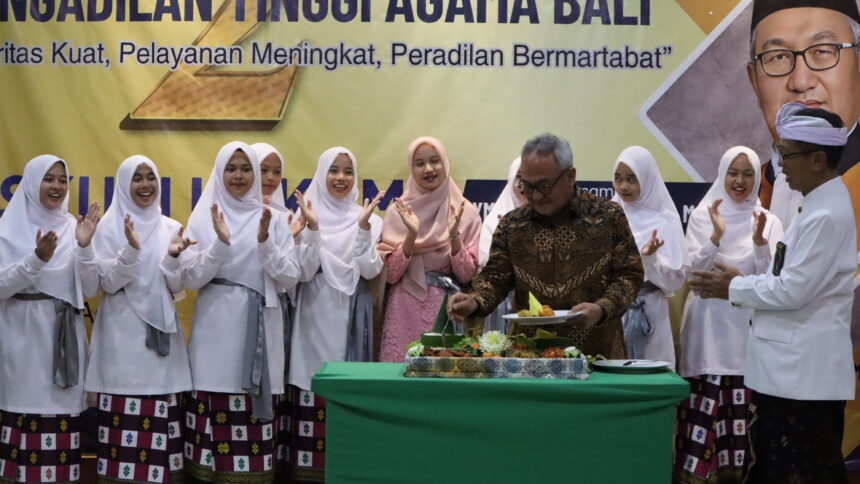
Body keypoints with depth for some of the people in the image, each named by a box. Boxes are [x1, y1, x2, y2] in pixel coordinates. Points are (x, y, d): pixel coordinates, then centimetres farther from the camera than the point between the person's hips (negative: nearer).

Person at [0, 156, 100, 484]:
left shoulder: (74, 228, 6)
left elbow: (90, 290, 1)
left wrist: (83, 247, -13)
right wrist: (36, 260, -21)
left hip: (64, 335, 2)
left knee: (62, 415, 2)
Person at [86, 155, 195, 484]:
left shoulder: (171, 228, 8)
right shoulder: (110, 226, 0)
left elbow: (176, 288, 4)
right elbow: (108, 283, -7)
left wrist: (173, 257, -15)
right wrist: (131, 250, -21)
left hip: (160, 330, 3)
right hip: (122, 333, -2)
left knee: (162, 415, 1)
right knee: (125, 413, -4)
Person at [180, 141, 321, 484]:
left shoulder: (272, 218, 7)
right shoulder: (203, 217, 5)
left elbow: (291, 278, 0)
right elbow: (190, 278, -3)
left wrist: (265, 241, -13)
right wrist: (220, 243, -15)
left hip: (259, 325, 1)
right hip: (216, 326, 0)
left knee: (255, 410, -1)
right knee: (215, 408, -3)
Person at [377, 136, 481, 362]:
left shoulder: (466, 211, 0)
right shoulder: (399, 212, 1)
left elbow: (467, 275, -3)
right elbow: (390, 274, -4)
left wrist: (454, 236, -17)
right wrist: (411, 236, -17)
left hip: (447, 308, 0)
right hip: (406, 310, 0)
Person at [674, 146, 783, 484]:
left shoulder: (768, 221, 5)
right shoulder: (702, 215, 2)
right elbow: (693, 270, -6)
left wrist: (759, 240, -20)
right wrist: (716, 236, -20)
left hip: (748, 326, 1)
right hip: (709, 324, -1)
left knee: (744, 406, 0)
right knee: (705, 404, -3)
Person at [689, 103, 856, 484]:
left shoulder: (826, 215, -19)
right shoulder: (820, 205, 13)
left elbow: (793, 292, -21)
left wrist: (733, 288, -8)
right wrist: (743, 282, 8)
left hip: (803, 372, -10)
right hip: (792, 366, 10)